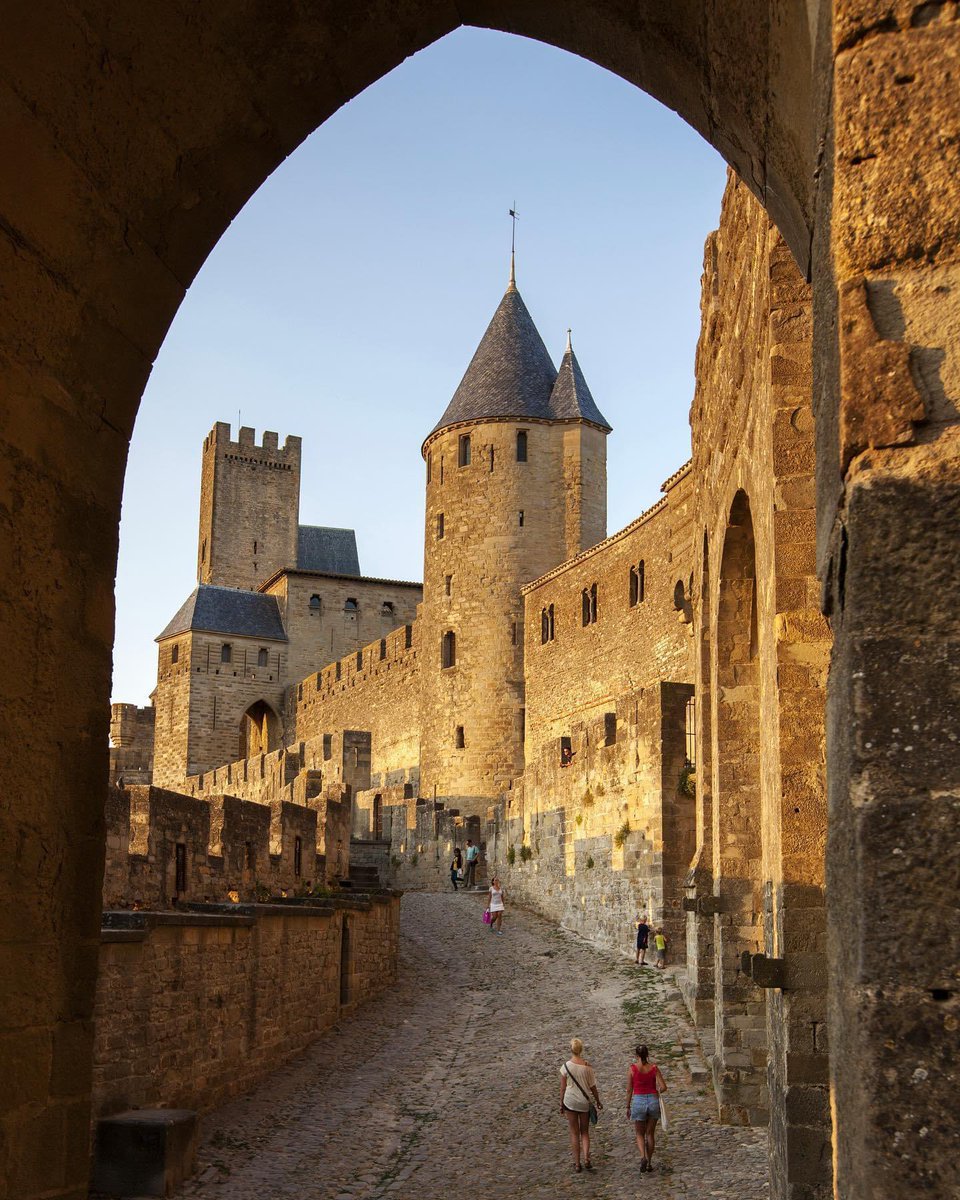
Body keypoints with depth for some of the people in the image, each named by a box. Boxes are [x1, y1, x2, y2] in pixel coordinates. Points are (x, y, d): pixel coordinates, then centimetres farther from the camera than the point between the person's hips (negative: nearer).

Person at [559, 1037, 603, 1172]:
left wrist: (561, 1103, 8)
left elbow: (562, 1088, -4)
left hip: (570, 1101, -1)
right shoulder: (587, 1066, -8)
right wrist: (598, 1101, 12)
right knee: (585, 1132, 15)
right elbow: (593, 1086, -2)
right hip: (585, 1102, 1)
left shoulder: (565, 1067, -10)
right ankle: (586, 1159, -1)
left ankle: (577, 1163, 12)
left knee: (574, 1133, 10)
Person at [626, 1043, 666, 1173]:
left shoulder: (632, 1068, -7)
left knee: (640, 1134, 12)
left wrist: (628, 1107, 7)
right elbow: (663, 1087, -4)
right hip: (653, 1101, 2)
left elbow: (629, 1090, -3)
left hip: (638, 1101, -2)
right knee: (650, 1134, 16)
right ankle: (649, 1163, 18)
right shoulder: (654, 1068, -2)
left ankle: (643, 1157, -13)